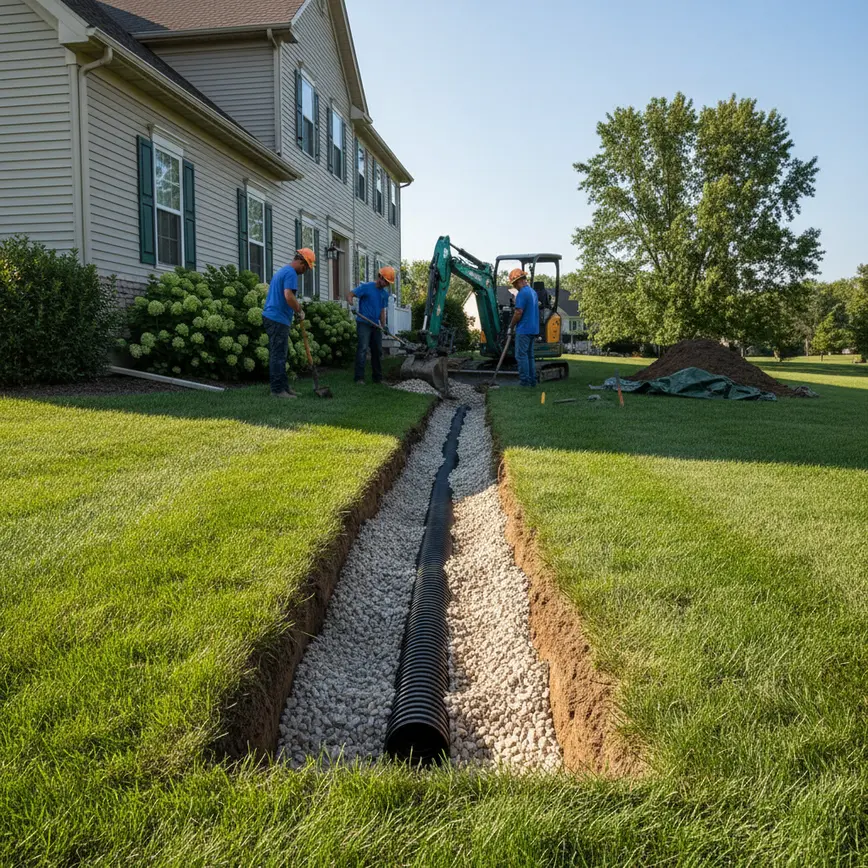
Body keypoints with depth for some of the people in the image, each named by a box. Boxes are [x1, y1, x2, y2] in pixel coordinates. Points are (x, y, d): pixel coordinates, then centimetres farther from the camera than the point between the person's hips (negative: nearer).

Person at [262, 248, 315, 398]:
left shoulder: (282, 271, 21)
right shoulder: (291, 273, -12)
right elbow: (288, 296, -25)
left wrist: (295, 311, 23)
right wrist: (300, 312, -11)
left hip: (272, 317, 10)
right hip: (278, 319, -10)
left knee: (279, 355, 12)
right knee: (278, 356, -7)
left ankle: (284, 387, 17)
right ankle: (278, 390, -5)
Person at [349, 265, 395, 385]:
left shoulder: (385, 293, 11)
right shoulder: (366, 287, -6)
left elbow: (383, 311, 15)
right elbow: (351, 295, -8)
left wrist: (383, 326, 7)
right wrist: (352, 305, -28)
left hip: (375, 325, 7)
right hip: (363, 323, -7)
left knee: (378, 351, 10)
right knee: (363, 349, -15)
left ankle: (378, 378, 19)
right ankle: (359, 378, -15)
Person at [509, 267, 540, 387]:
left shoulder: (522, 293, -15)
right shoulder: (533, 292, 14)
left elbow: (518, 313, -19)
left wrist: (511, 325, -4)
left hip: (523, 330, -9)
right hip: (533, 329, 9)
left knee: (521, 355, -3)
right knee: (530, 355, 12)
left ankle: (524, 380, -4)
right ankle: (532, 380, 13)